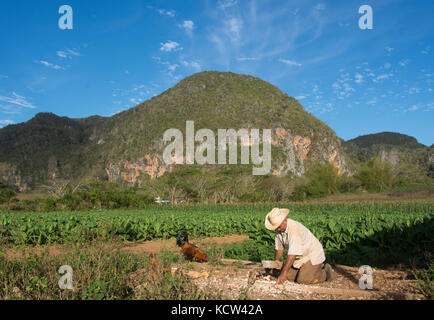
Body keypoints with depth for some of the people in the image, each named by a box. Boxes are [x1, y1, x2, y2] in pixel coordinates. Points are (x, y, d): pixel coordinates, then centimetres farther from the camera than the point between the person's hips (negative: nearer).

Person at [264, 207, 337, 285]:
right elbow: (279, 248, 7)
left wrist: (283, 273, -35)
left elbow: (292, 254, -35)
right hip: (300, 257, 9)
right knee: (289, 276, -2)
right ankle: (316, 268, 17)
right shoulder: (279, 228, -6)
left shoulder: (294, 228, -32)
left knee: (302, 280, -20)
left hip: (312, 255, -8)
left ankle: (326, 272, 4)